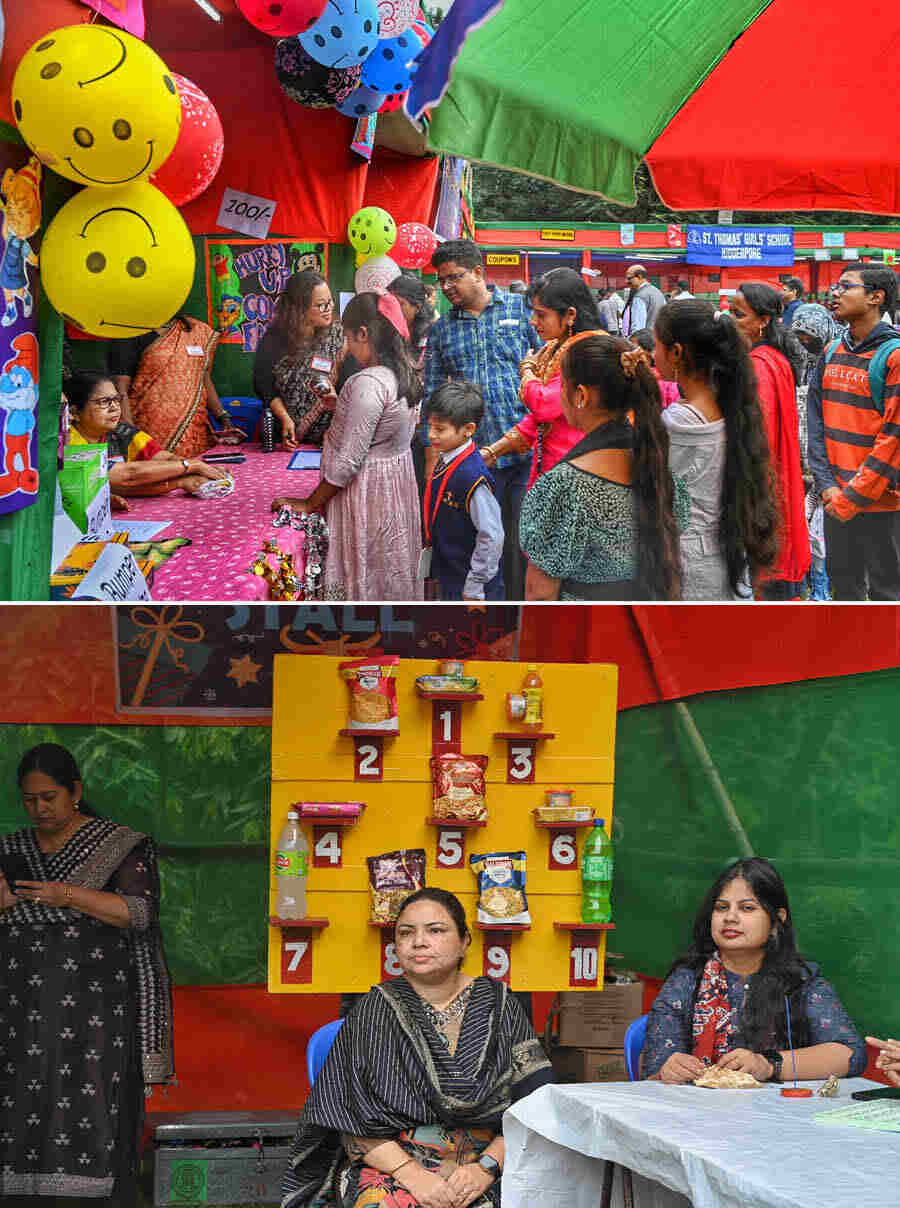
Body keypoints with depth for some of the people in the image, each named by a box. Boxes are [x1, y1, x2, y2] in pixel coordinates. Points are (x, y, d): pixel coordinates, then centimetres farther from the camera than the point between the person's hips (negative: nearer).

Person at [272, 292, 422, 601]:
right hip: (397, 483, 9)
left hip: (365, 491, -9)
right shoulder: (406, 375, 2)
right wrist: (341, 407, 17)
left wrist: (308, 504, -15)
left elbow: (347, 462, -24)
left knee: (362, 581, 3)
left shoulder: (368, 383, -26)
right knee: (390, 578, 18)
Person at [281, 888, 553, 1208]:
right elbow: (353, 1122, -1)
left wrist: (487, 1167, -11)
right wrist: (412, 1174, -14)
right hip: (389, 1167, -1)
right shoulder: (372, 1012, 5)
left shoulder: (498, 1005, 8)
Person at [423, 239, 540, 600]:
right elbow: (432, 397, 14)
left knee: (526, 541, 1)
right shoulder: (441, 330, 13)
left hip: (527, 451, -2)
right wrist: (432, 460, 8)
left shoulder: (522, 309, 5)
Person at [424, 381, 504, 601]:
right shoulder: (445, 463, 2)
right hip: (449, 578, 9)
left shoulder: (473, 477, -27)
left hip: (470, 584, -9)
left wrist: (475, 588, -19)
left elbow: (492, 536, -25)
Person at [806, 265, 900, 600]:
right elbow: (817, 421, 7)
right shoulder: (832, 353, 9)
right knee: (843, 585, 15)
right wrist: (827, 485, -6)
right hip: (835, 499, 6)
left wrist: (853, 498, -16)